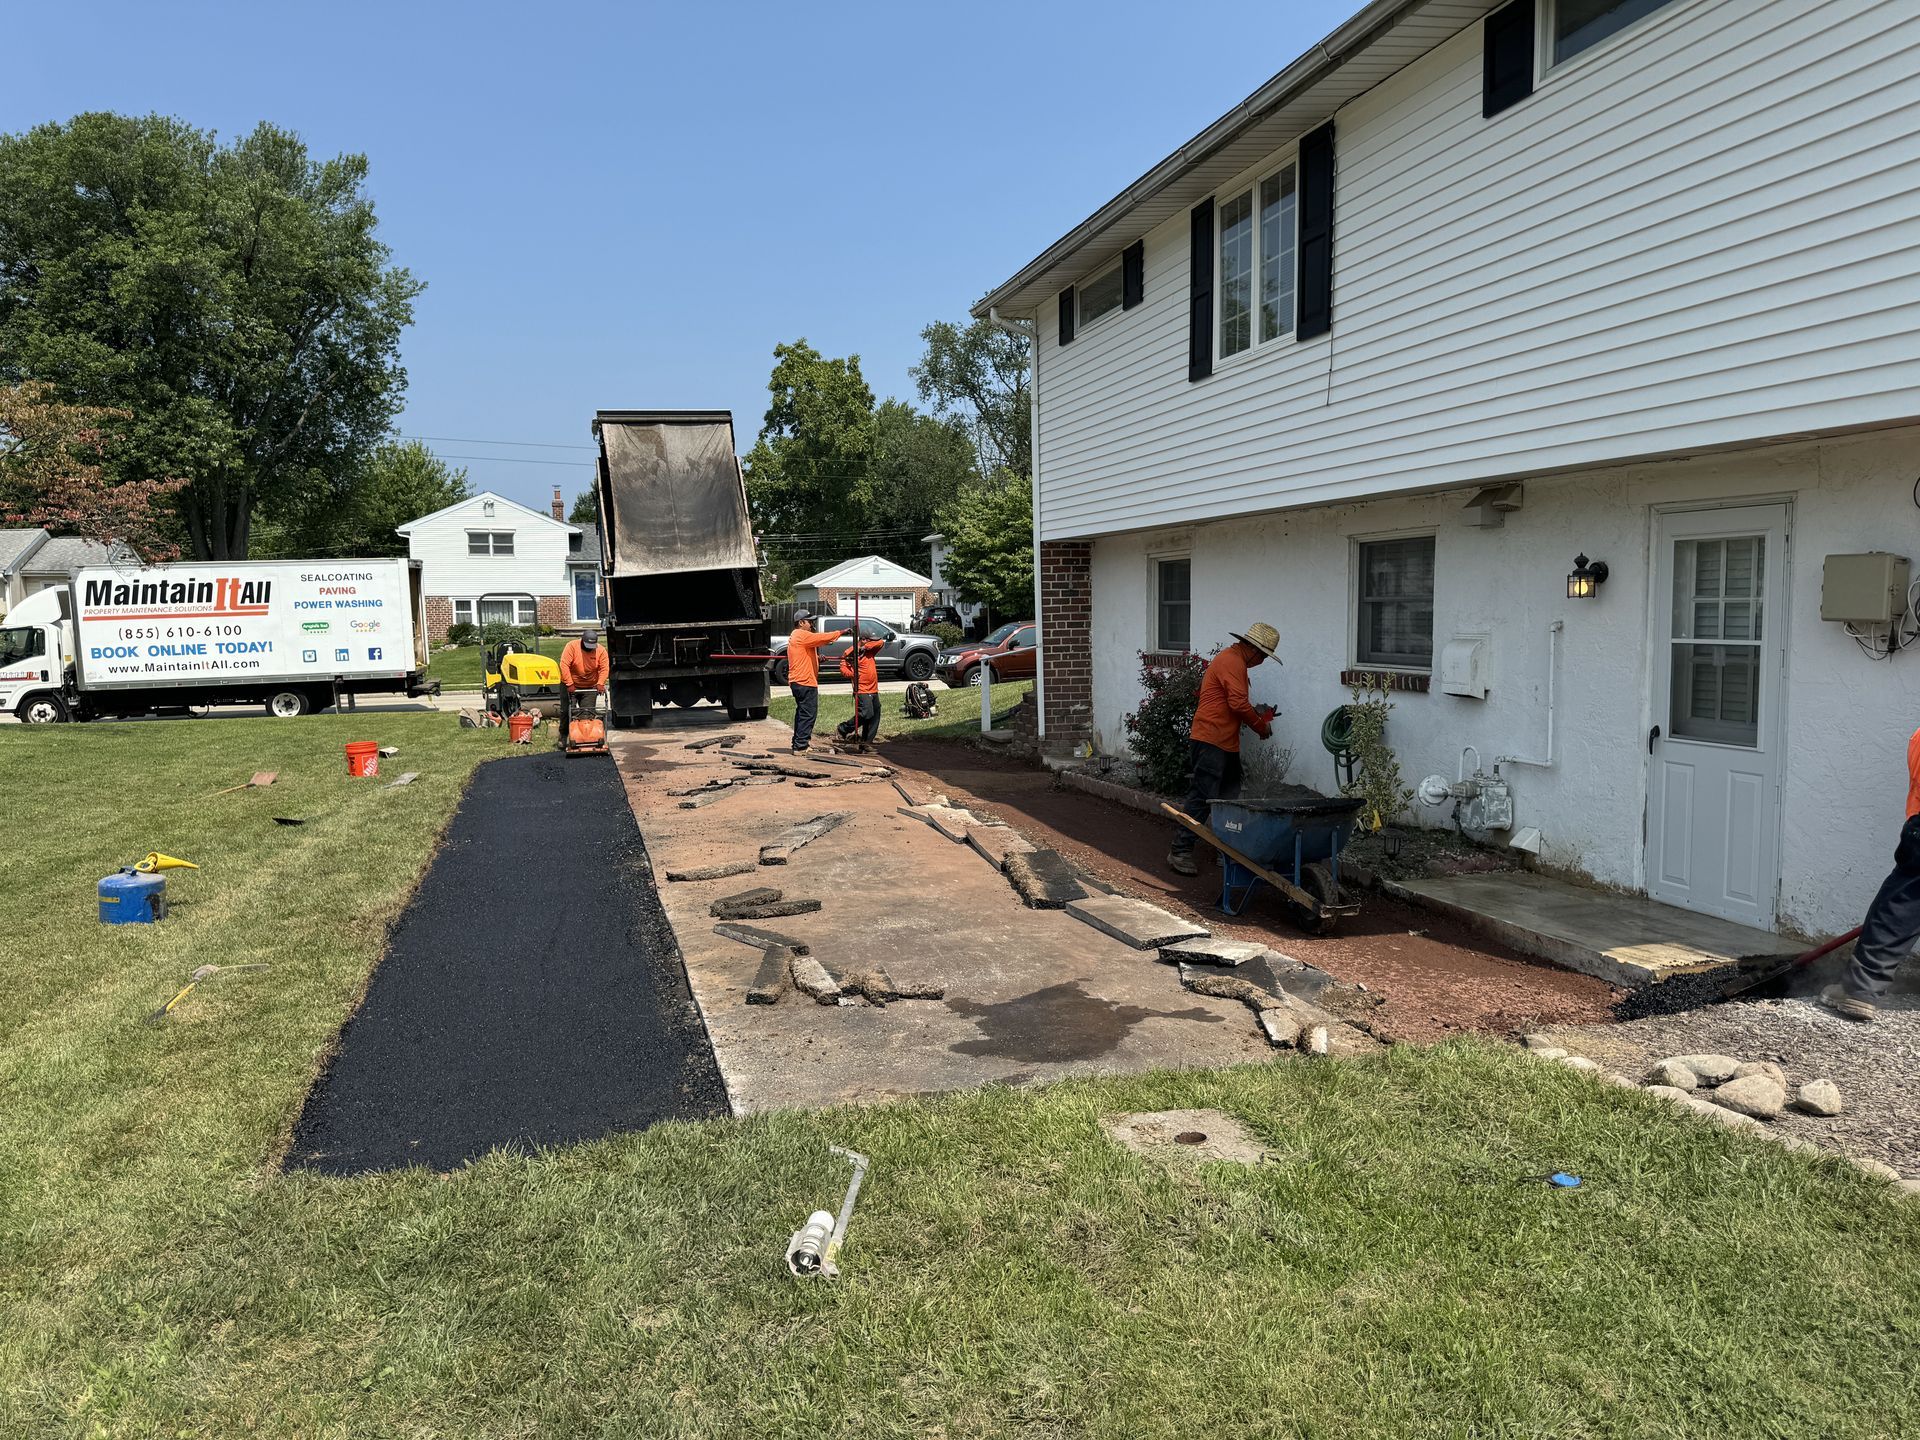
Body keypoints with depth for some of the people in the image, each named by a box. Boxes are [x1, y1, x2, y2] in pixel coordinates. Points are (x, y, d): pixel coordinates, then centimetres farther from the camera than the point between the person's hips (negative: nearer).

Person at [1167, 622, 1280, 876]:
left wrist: (1255, 714, 12)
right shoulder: (1233, 662, -12)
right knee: (1200, 797, -11)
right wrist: (1260, 726, -6)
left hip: (1225, 743, 11)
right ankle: (1180, 853, -9)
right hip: (1211, 740, -11)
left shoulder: (1231, 660, 21)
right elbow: (1238, 703, -21)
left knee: (1230, 797, 14)